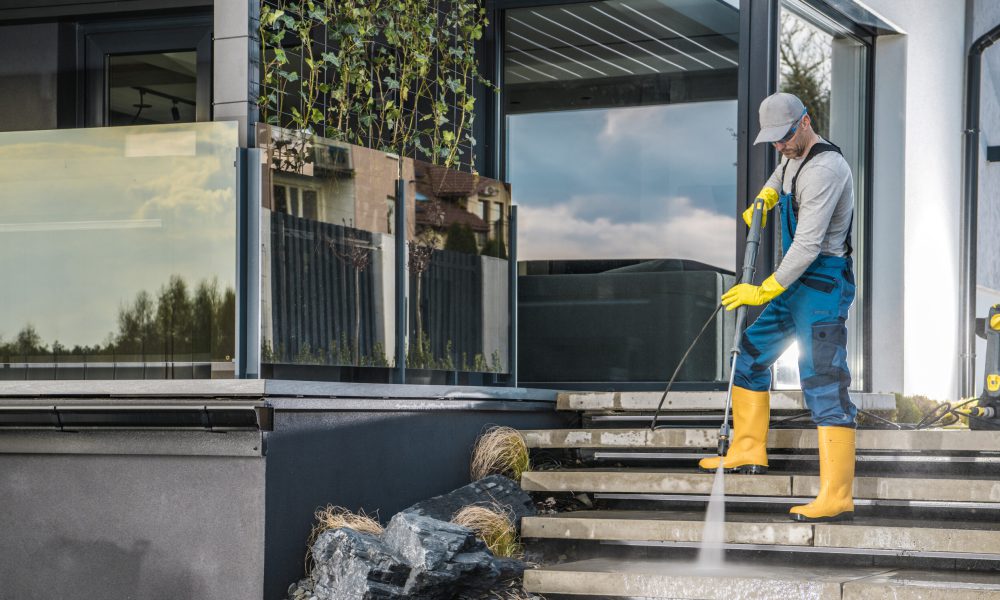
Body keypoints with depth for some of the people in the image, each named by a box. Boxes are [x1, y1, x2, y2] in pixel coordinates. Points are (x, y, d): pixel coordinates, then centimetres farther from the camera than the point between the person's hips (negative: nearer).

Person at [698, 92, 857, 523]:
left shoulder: (824, 169, -20)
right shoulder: (794, 158, 12)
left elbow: (808, 243, -25)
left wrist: (766, 291, -20)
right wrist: (764, 198, 22)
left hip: (823, 284, -10)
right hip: (797, 285, 10)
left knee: (824, 384, -16)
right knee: (750, 355, 18)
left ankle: (837, 498, -20)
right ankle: (748, 452, 31)